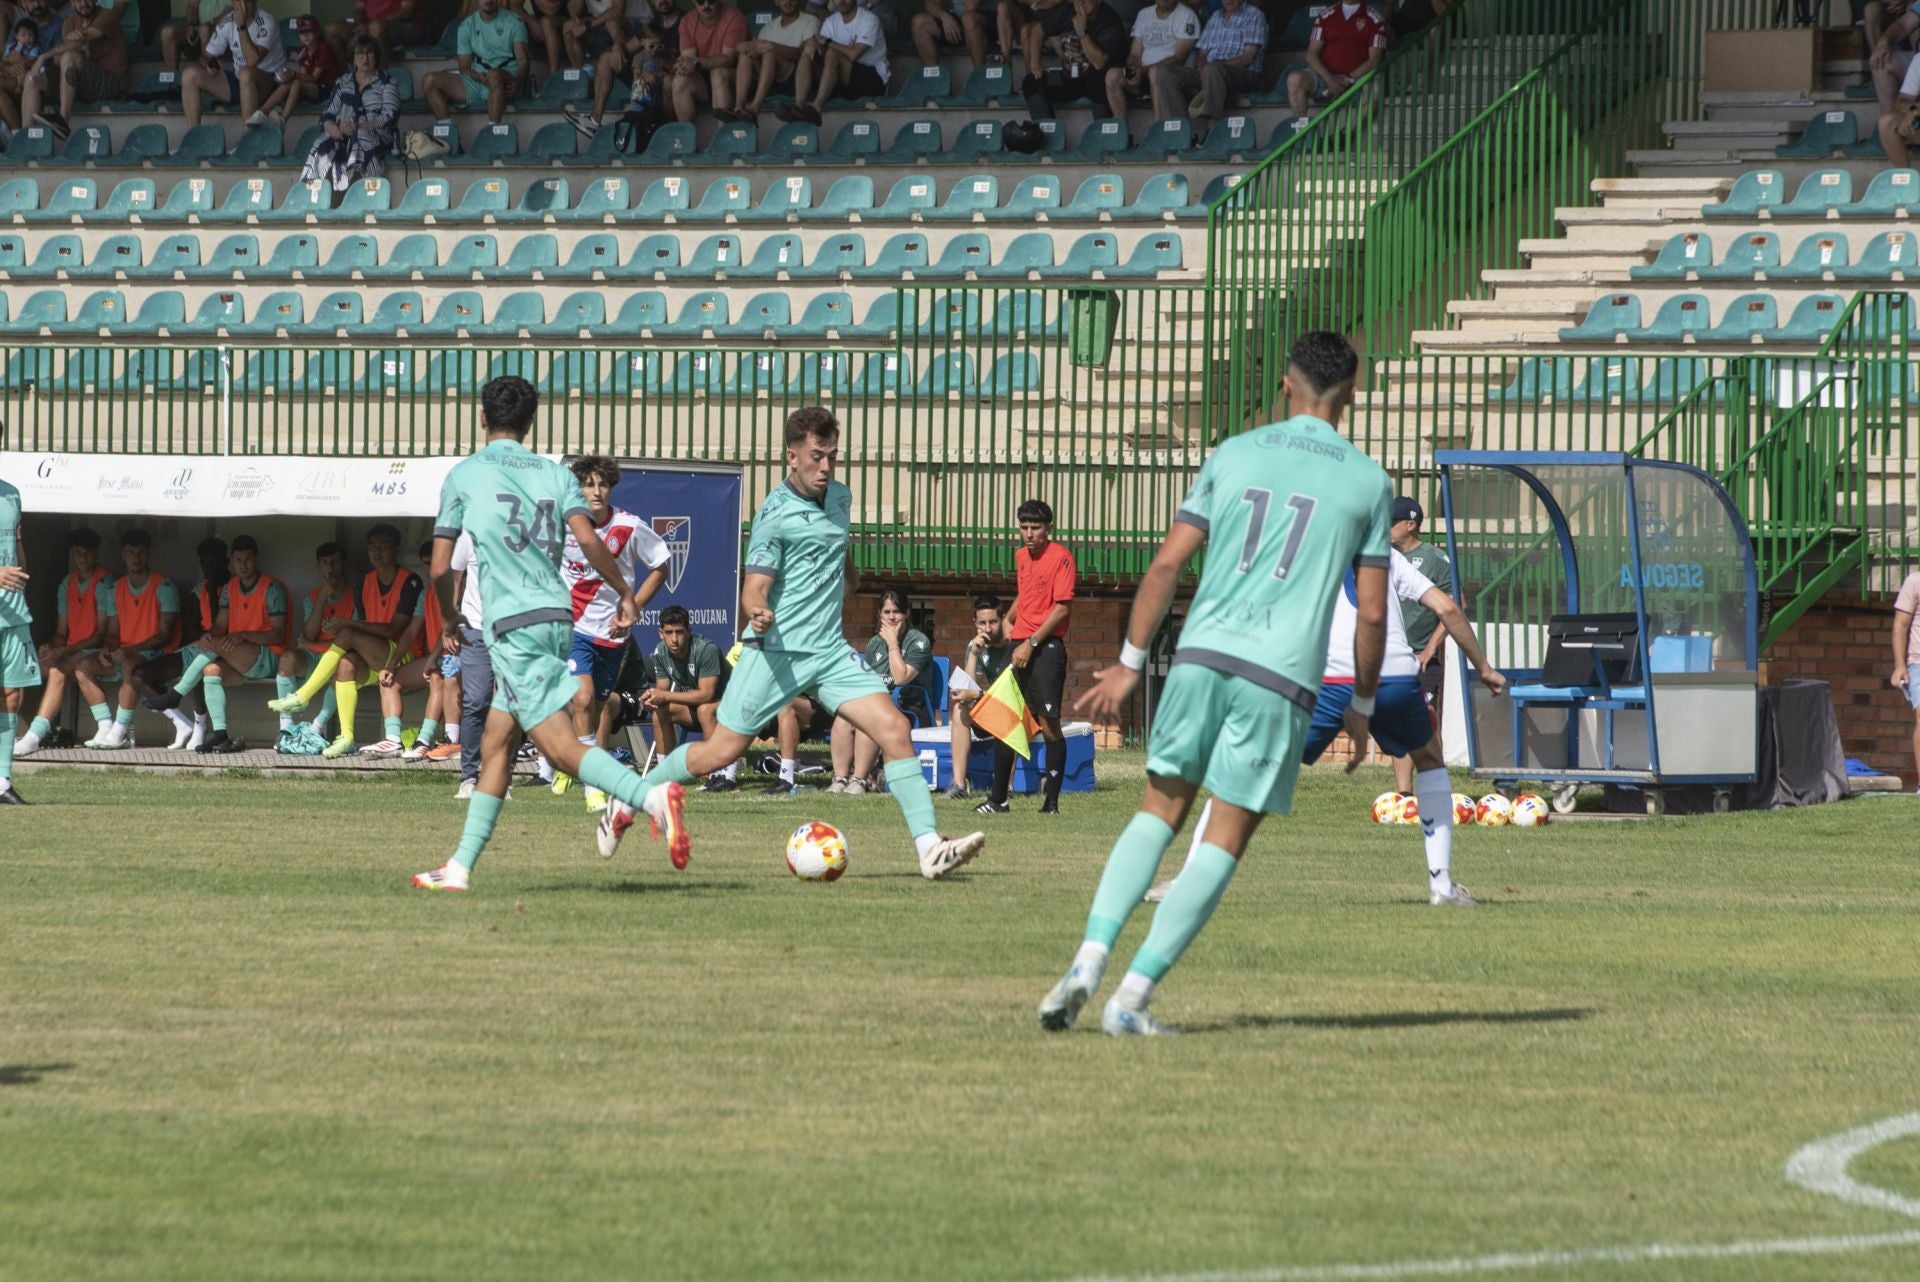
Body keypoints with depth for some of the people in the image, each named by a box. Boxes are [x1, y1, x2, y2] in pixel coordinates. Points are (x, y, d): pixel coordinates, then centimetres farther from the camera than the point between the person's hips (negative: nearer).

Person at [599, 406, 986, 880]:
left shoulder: (840, 498, 10)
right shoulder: (775, 515, -12)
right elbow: (753, 590, -18)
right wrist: (759, 612, -37)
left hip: (830, 650, 6)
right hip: (776, 649, -6)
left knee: (894, 729, -12)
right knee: (720, 752, -2)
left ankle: (930, 847, -17)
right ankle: (625, 804, 20)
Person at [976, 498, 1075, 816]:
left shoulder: (1060, 557, -8)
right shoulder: (1021, 557, 15)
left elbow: (1062, 608, -14)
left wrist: (1031, 643, -15)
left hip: (1046, 647, -8)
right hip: (1020, 647, 8)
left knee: (1049, 724, -10)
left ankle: (1051, 800, -6)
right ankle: (998, 799, 12)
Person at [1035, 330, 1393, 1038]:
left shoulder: (1234, 455, 10)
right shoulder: (1368, 482, 7)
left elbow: (1167, 563, 6)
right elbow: (1371, 612, 6)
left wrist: (1130, 662, 13)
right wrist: (1362, 706, 18)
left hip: (1202, 654, 2)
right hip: (1283, 675, -2)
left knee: (1160, 811, 15)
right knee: (1224, 841, 4)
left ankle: (1089, 961, -3)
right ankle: (1132, 996, -5)